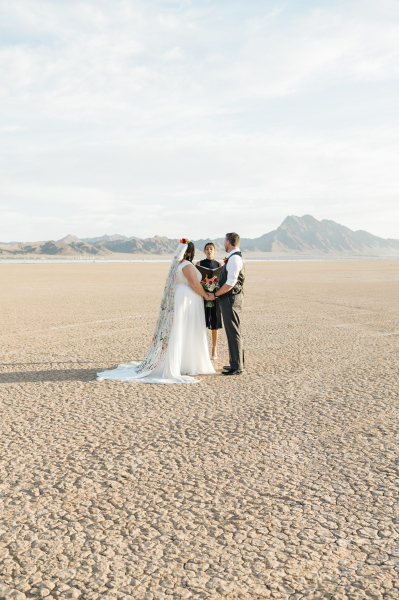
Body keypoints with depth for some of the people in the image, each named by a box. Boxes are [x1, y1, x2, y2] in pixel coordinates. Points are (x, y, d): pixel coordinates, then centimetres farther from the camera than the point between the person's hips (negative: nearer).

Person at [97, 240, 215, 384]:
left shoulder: (177, 264, 14)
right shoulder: (187, 265, -15)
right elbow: (195, 285, -18)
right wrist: (206, 295, -7)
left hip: (177, 300, 9)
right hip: (187, 302, -9)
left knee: (178, 334, 12)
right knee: (183, 334, -4)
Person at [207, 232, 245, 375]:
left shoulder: (234, 258, -17)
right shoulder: (234, 257, 15)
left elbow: (230, 283, -23)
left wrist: (215, 295, -14)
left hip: (231, 299, -11)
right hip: (230, 299, 11)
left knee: (233, 333, -6)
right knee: (233, 332, 16)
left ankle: (237, 367, -1)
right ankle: (236, 362, 25)